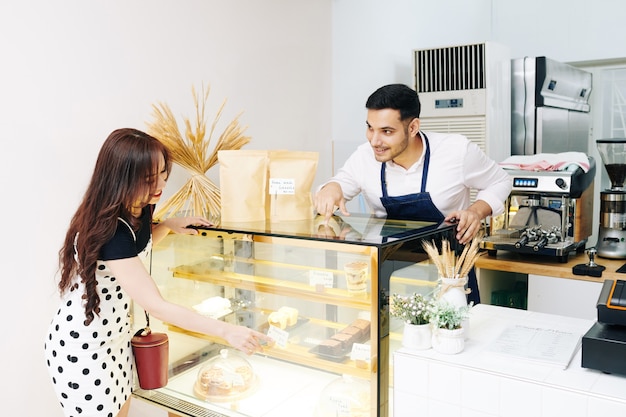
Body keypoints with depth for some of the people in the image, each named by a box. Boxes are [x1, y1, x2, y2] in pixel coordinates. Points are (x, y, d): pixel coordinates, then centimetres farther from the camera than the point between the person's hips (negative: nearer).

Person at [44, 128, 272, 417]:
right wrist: (225, 331, -33)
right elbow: (156, 306, -33)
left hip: (116, 336, 8)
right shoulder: (108, 230, -32)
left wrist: (169, 225, -2)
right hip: (81, 347, -8)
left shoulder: (139, 209, -6)